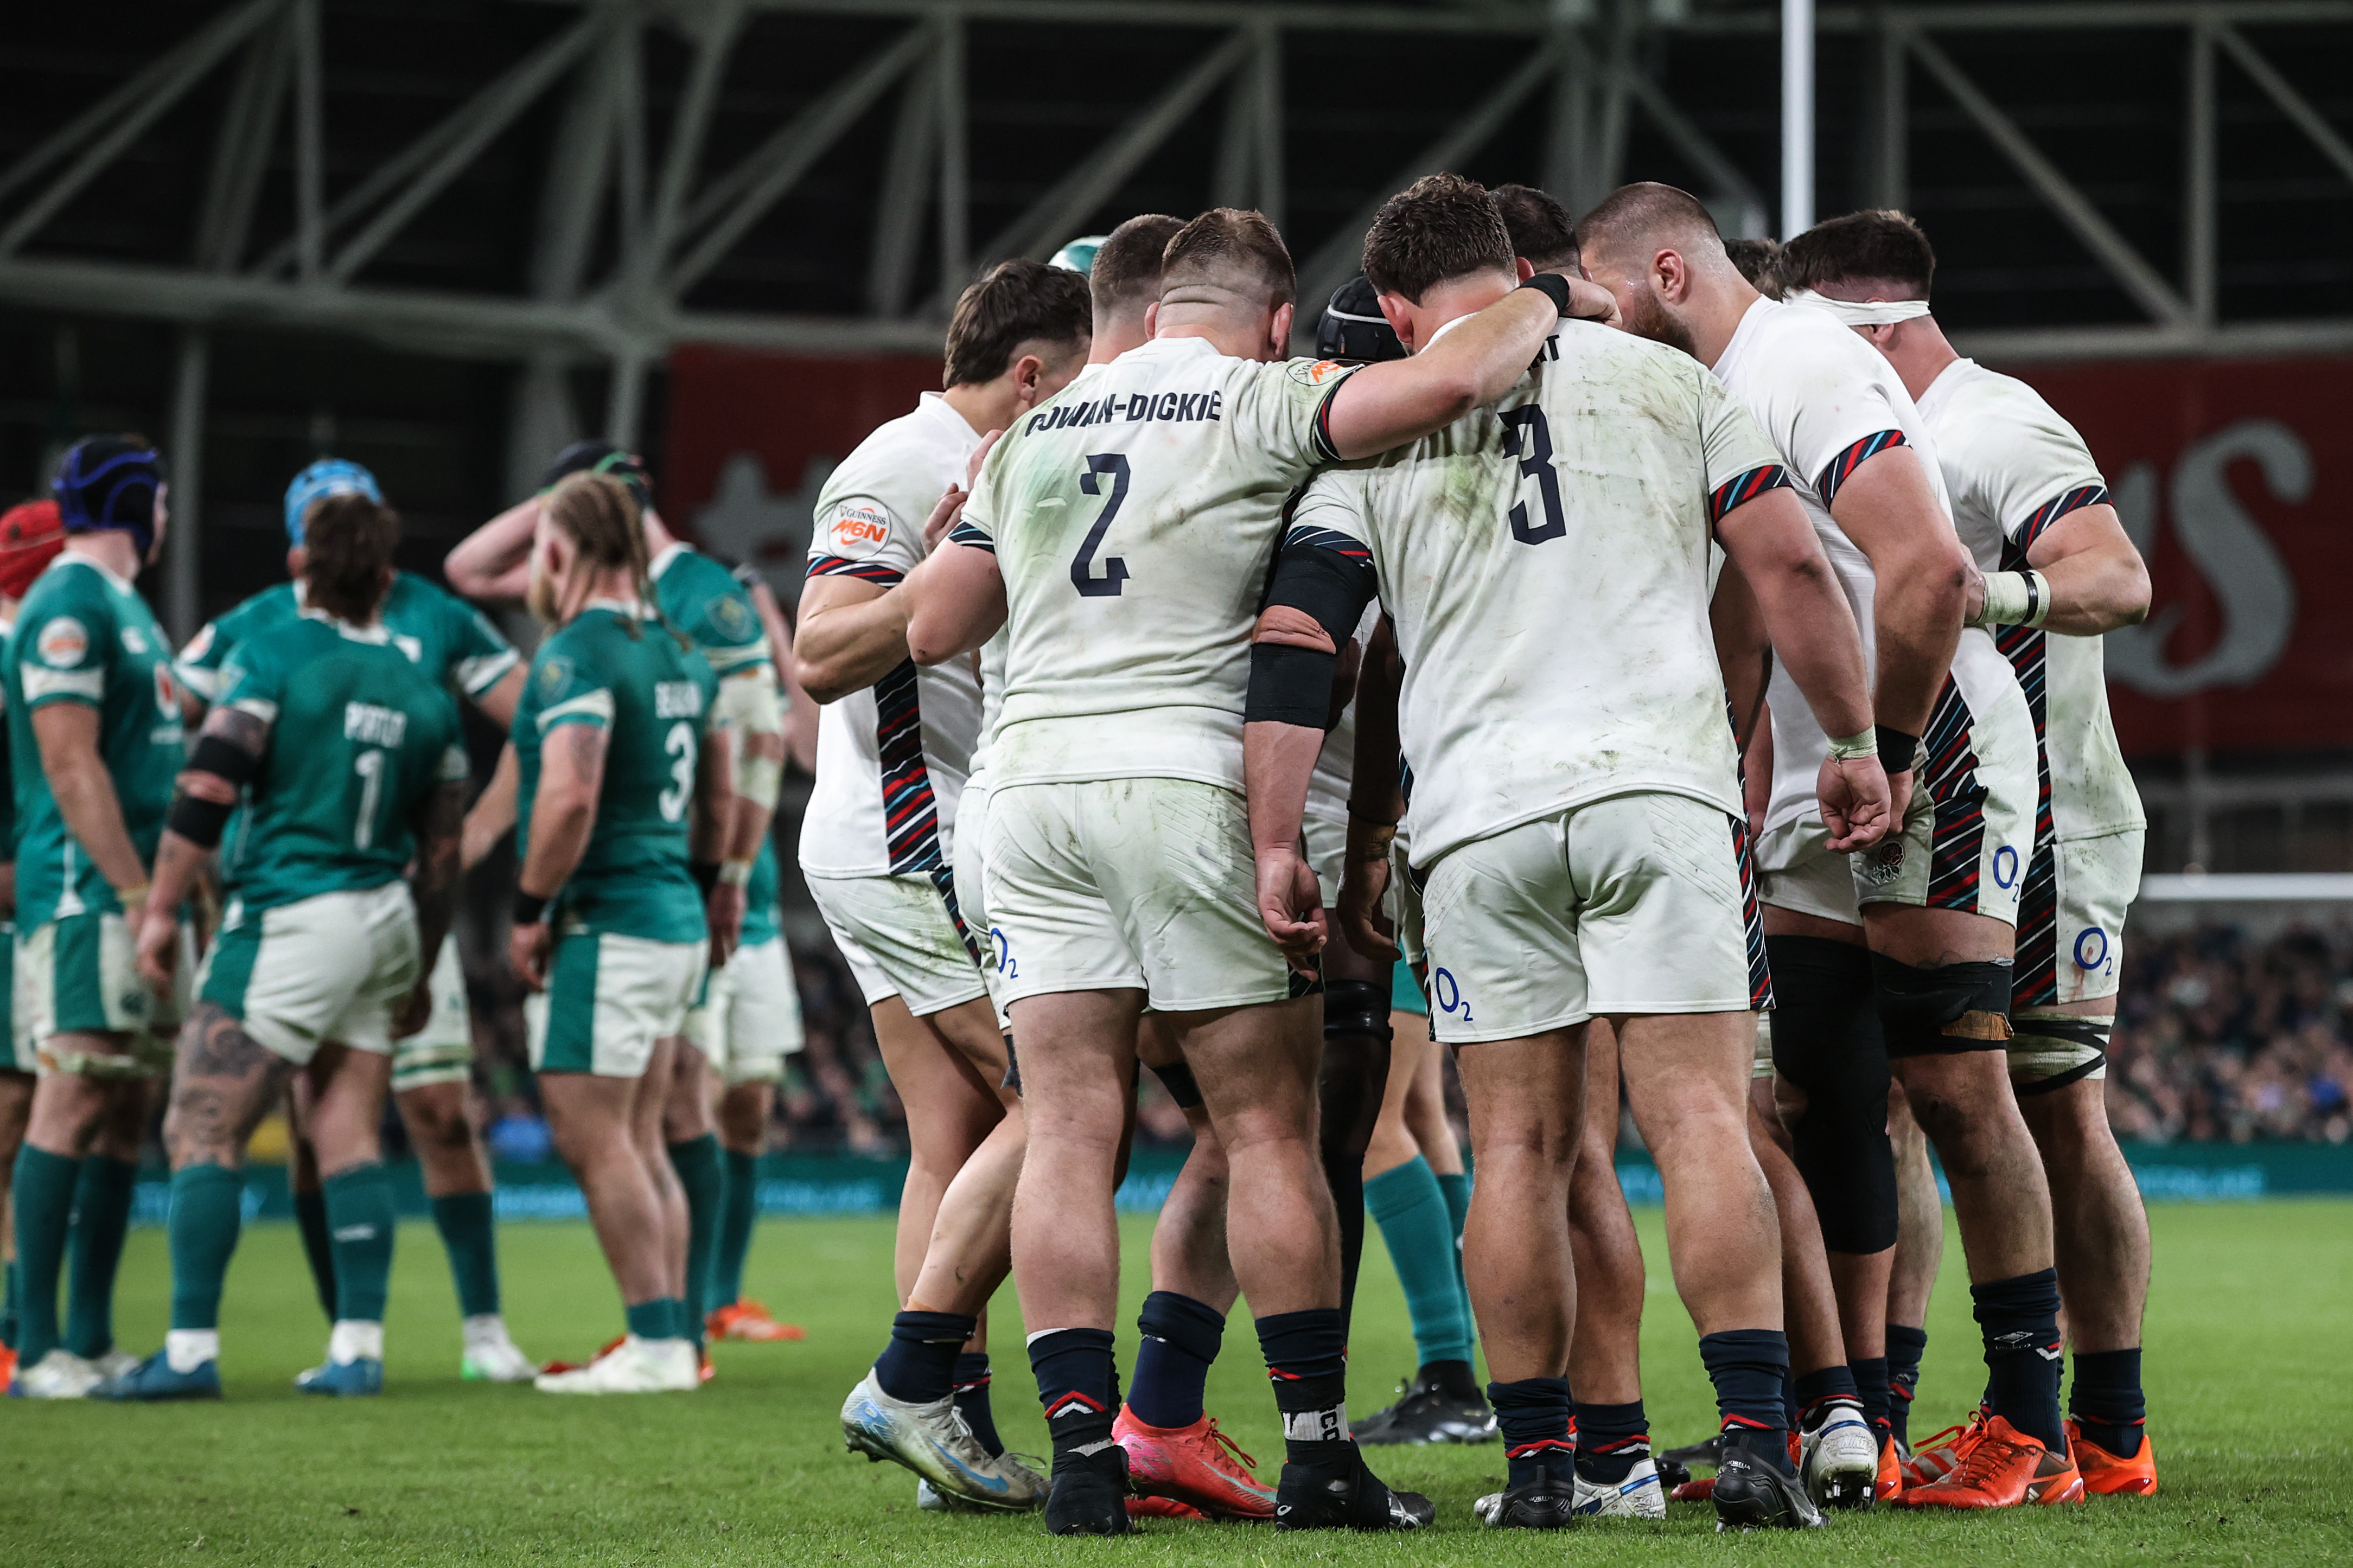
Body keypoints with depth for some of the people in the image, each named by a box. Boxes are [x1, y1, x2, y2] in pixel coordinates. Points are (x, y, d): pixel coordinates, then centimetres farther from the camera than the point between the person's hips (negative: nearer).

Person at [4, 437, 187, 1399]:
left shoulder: (123, 606, 20)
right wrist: (136, 892, -20)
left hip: (136, 901, 10)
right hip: (87, 896, -10)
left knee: (126, 1115, 9)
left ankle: (92, 1343, 12)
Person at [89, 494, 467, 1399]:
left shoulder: (267, 658, -7)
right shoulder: (423, 690, 10)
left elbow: (206, 791, -14)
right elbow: (441, 850, 13)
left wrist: (162, 908, -7)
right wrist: (418, 976, 21)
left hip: (289, 917, -6)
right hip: (383, 926, 6)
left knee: (202, 1132, -5)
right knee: (350, 1142, 9)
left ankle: (191, 1350, -11)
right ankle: (358, 1349, 5)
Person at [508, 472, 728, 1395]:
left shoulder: (578, 653, -14)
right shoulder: (677, 652, 13)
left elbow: (570, 797, -25)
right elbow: (718, 797, 22)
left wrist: (530, 911, -16)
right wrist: (721, 892, 31)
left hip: (604, 928, -9)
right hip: (677, 922, 9)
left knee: (595, 1139, -6)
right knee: (639, 1141, 13)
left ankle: (658, 1343, -7)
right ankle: (673, 1339, 13)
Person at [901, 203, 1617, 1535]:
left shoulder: (1036, 434, 17)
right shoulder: (1261, 407, -1)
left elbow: (933, 632, 21)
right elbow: (1451, 381, -15)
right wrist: (1548, 305, 5)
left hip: (1031, 776, 5)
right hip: (1187, 778, -5)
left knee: (1071, 1130, 3)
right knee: (1269, 1127, 3)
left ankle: (1081, 1446, -3)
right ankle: (1319, 1454, 4)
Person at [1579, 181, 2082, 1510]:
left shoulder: (1808, 367, -14)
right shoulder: (1713, 393, 16)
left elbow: (1930, 574, -24)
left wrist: (1883, 759, -20)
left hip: (1928, 759, -10)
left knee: (1955, 1088, -9)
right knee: (1822, 1100, 7)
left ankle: (2035, 1433, -5)